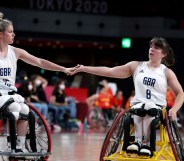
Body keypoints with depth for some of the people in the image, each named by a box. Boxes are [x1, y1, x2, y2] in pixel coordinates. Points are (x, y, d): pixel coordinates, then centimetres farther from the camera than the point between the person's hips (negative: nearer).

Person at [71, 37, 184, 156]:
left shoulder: (167, 72, 7)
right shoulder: (136, 66, 11)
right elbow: (110, 71, 6)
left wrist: (174, 110, -13)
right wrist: (85, 69, -2)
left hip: (158, 108, -1)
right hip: (137, 106, 1)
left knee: (148, 107, -36)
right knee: (140, 107, -35)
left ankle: (144, 142, -37)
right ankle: (140, 141, -38)